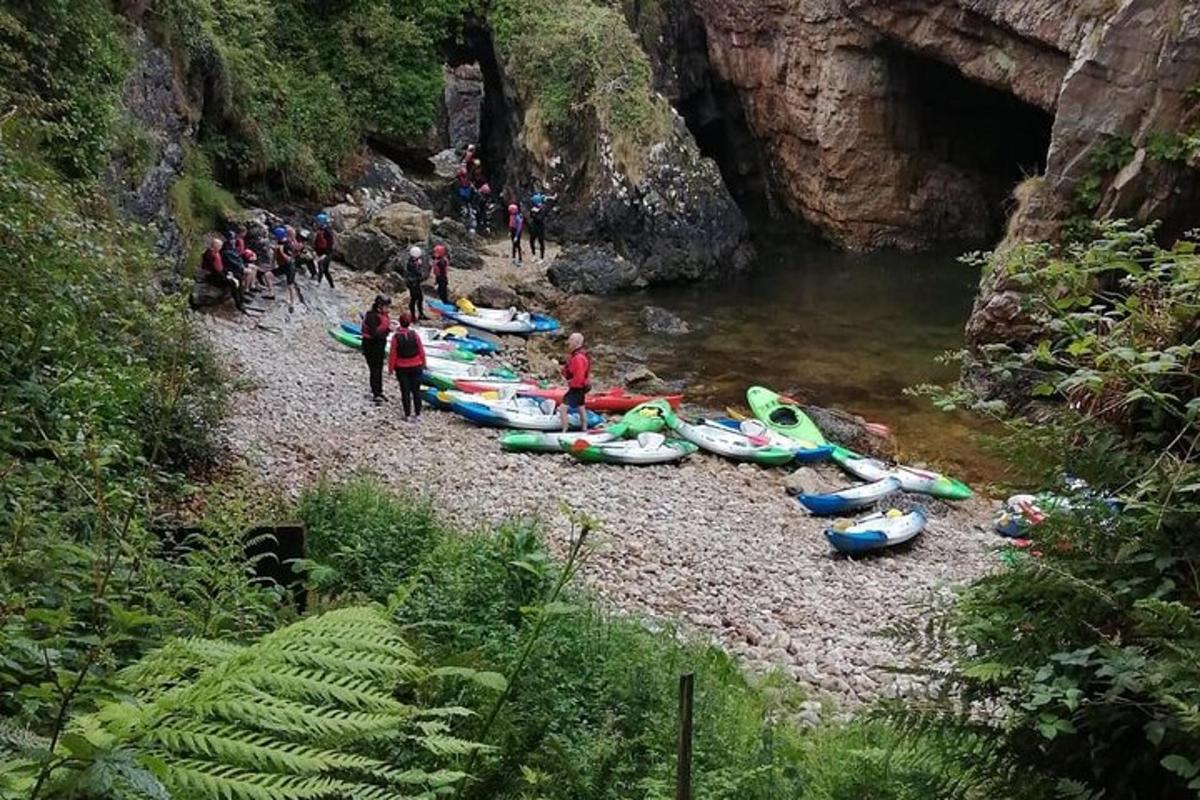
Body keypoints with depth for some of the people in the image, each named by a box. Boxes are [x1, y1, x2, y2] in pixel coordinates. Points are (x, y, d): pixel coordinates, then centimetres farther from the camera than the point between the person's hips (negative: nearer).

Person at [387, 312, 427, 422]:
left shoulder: (396, 337, -13)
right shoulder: (415, 334, -10)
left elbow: (393, 354, -8)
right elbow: (421, 350, -3)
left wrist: (391, 367, 4)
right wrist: (423, 363, 12)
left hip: (401, 368, -1)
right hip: (416, 366, 1)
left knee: (405, 391, 7)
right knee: (416, 390, 8)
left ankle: (407, 415, 10)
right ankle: (417, 414, 11)